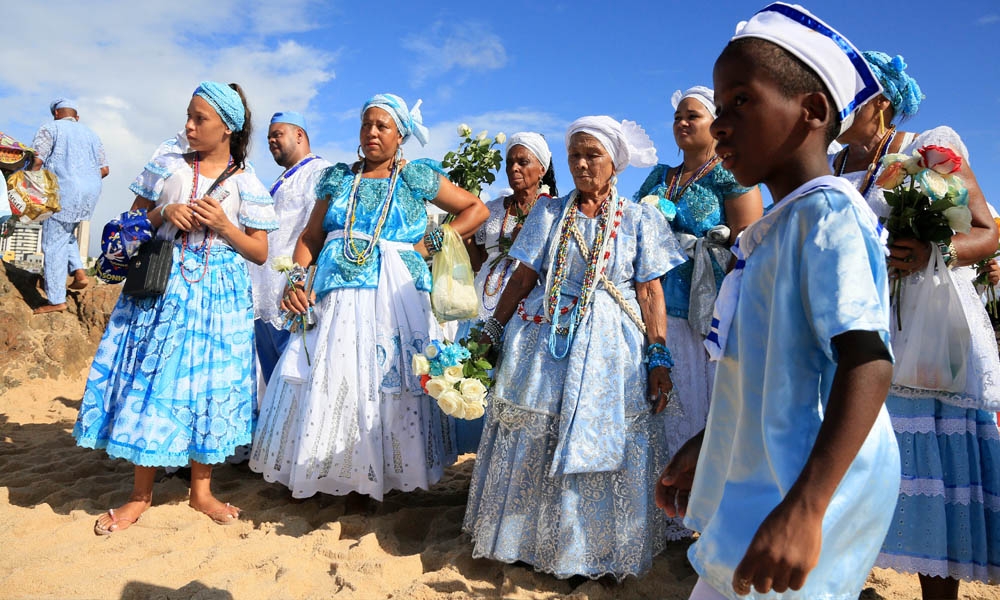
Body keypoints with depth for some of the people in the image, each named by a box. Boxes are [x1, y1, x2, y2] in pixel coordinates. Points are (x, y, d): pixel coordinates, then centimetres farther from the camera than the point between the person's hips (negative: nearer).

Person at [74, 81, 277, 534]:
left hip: (218, 293, -1)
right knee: (150, 378, 2)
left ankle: (201, 489, 19)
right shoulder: (166, 167, 7)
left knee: (207, 385, 2)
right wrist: (163, 213, -6)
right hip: (162, 287, 2)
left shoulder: (247, 185, 2)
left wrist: (223, 225, -13)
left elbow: (260, 253, 2)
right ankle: (141, 494, 17)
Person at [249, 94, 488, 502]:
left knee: (388, 385, -1)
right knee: (326, 383, 3)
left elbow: (476, 209, 9)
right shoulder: (337, 178, 14)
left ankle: (368, 479, 12)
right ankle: (308, 474, 19)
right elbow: (310, 237, 14)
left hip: (395, 299, -2)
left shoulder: (416, 178, 6)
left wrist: (433, 243, 0)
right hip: (336, 298, 3)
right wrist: (296, 279, -2)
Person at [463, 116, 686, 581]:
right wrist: (492, 331, 2)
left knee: (598, 449, 2)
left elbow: (651, 292, -2)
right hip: (542, 339, 2)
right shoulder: (548, 212, 9)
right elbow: (524, 276, 6)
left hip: (608, 350, -2)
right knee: (531, 443, 7)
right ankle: (528, 540, 25)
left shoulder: (639, 220, 3)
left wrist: (659, 358, -9)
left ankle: (593, 552, 21)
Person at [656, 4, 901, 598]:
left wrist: (803, 508, -34)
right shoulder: (775, 228, 14)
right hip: (759, 485, 9)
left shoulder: (829, 212, -14)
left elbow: (868, 363, -26)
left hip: (805, 496, -9)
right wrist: (702, 448, 24)